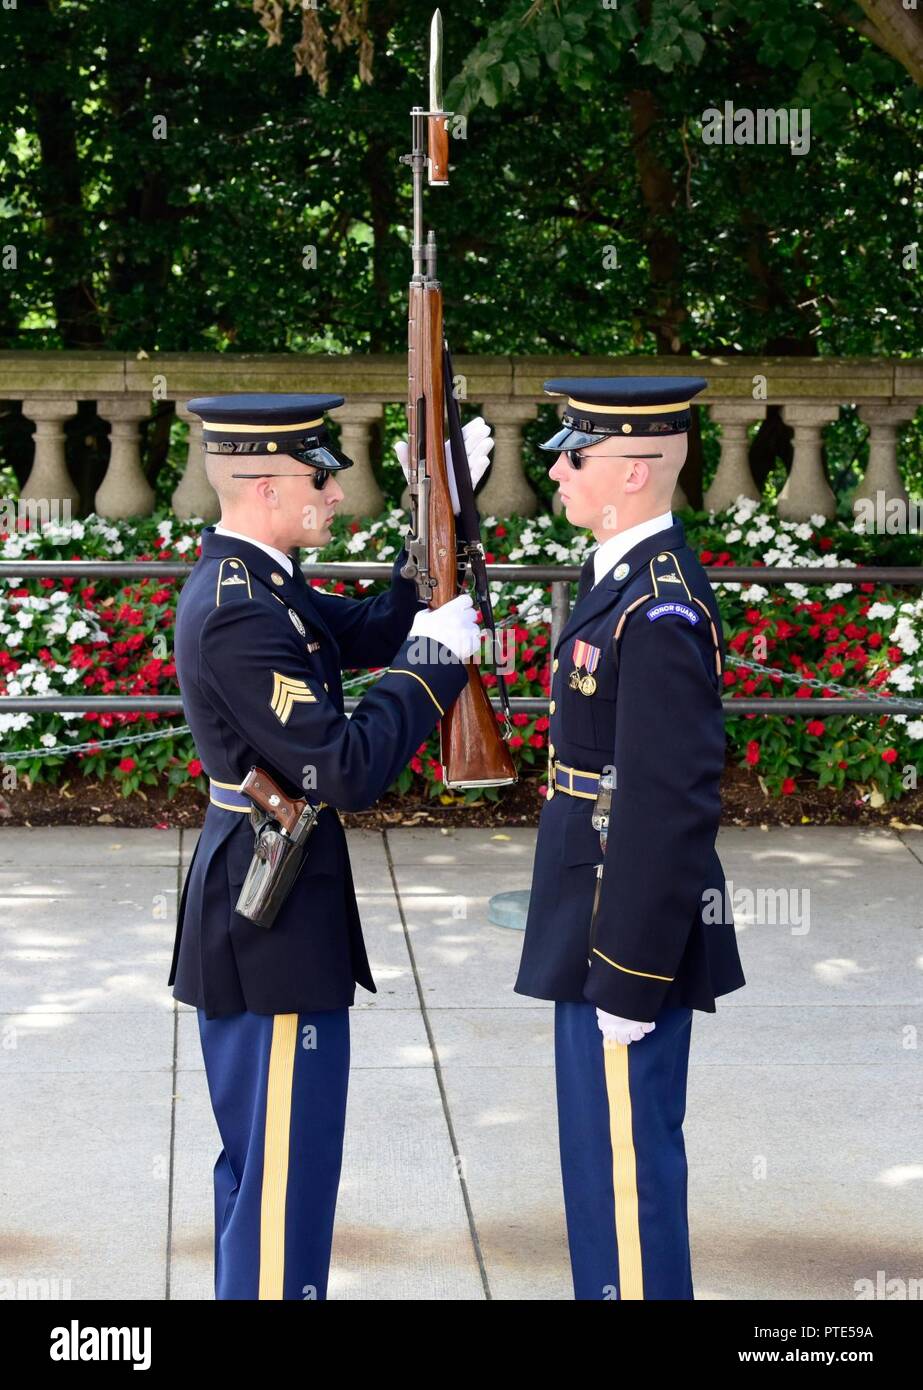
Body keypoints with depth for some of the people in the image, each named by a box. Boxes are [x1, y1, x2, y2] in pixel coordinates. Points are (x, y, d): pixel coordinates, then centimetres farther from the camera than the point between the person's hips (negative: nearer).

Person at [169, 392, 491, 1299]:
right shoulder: (240, 615, -24)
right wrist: (434, 661, -18)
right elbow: (346, 771, -28)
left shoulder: (245, 578, 6)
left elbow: (373, 631, 16)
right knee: (286, 1169, 0)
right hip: (276, 919, -10)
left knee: (259, 1157, 21)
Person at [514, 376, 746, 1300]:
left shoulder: (658, 610, -22)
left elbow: (671, 809, -24)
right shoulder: (626, 575, 9)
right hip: (602, 924, 10)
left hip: (633, 937, -10)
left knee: (626, 1157, 1)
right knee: (601, 1152, 19)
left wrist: (630, 981, -21)